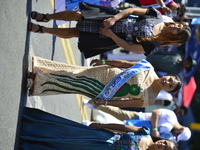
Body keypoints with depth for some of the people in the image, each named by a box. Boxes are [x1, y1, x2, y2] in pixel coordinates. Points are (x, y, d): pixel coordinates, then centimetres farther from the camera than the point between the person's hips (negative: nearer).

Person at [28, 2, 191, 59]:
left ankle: (41, 29, 16)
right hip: (111, 18, 3)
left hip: (111, 38, -3)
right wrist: (115, 18, -18)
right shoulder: (157, 16, -5)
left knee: (73, 33, -3)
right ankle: (45, 17, 23)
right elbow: (132, 10, -5)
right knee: (76, 15, -3)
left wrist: (110, 35, -16)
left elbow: (127, 47, -13)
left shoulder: (153, 46, -14)